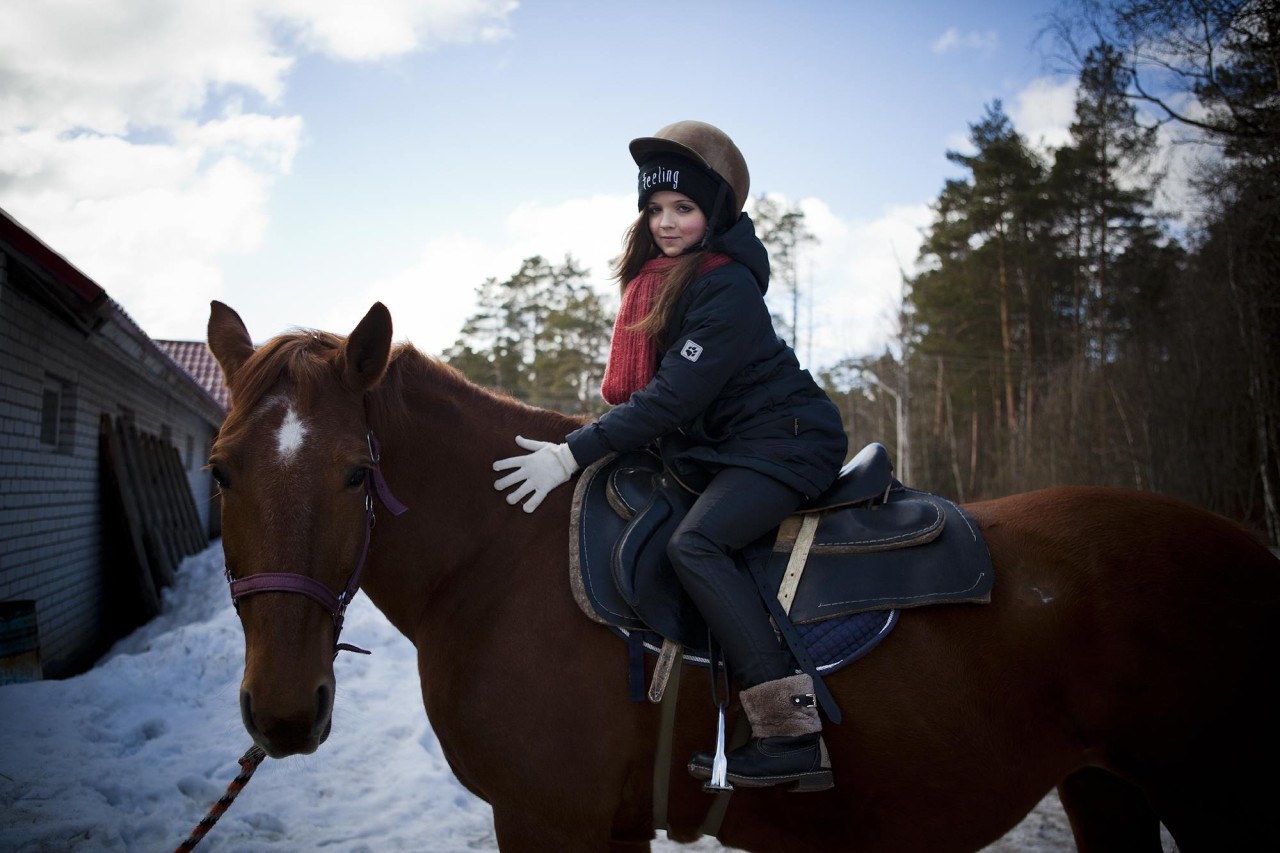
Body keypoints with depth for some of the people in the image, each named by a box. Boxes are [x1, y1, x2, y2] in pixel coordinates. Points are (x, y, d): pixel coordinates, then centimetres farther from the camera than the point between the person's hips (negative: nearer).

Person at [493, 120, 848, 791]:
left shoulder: (729, 289, -19)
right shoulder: (655, 274, 8)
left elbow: (674, 396, -26)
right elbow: (642, 384, 19)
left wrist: (573, 455, -28)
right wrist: (601, 438, 5)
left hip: (784, 443, -10)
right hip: (714, 448, 10)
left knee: (694, 543, -30)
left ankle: (794, 735, -30)